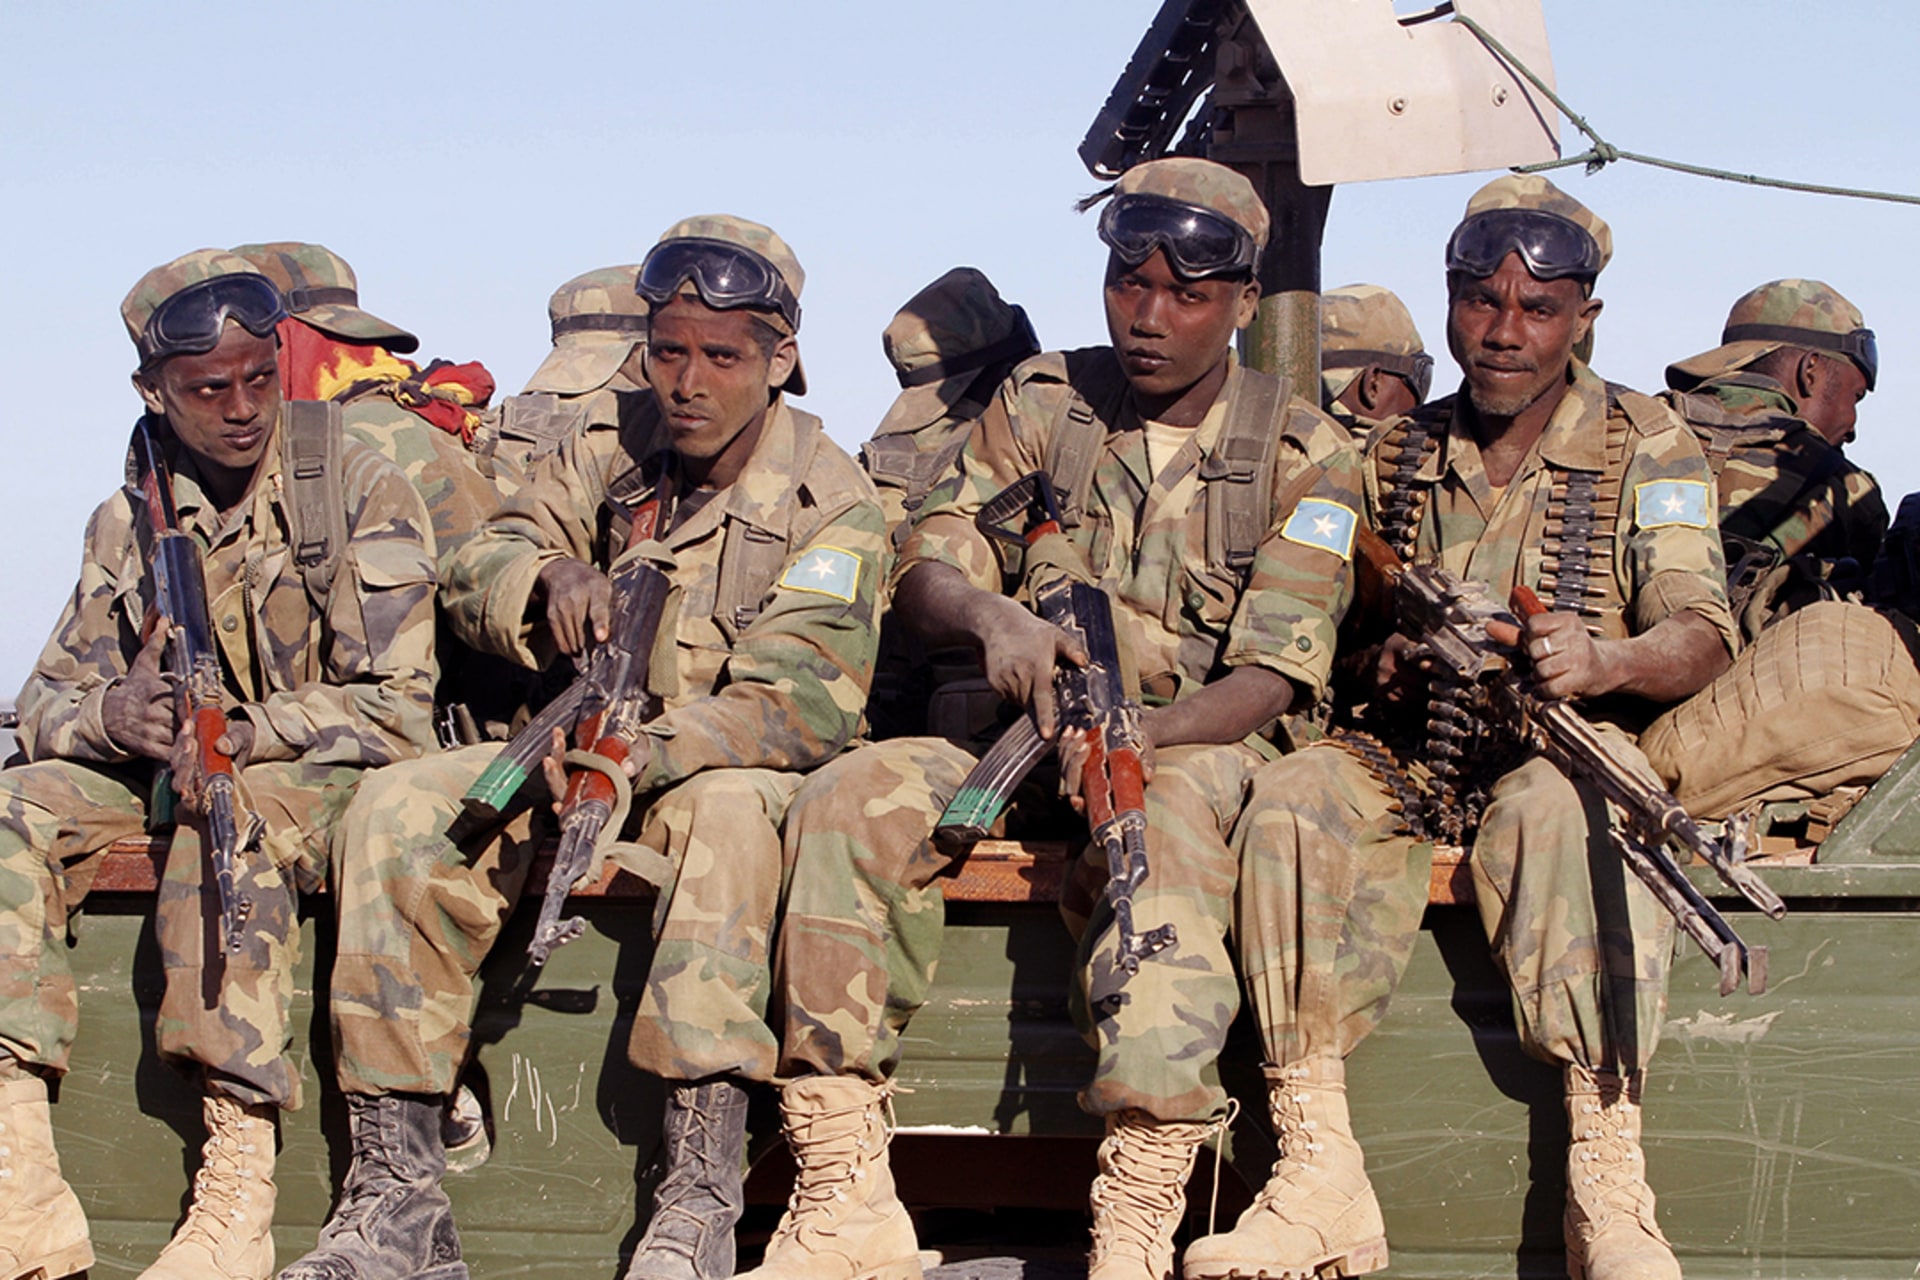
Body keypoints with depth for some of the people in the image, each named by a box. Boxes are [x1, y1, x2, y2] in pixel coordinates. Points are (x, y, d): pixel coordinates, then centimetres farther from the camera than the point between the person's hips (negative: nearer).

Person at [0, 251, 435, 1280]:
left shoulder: (362, 491, -4)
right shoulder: (130, 523, 10)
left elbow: (396, 708, -11)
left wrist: (246, 732, -25)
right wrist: (110, 716, -16)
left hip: (330, 783, -5)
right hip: (163, 776, 5)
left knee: (223, 818, -38)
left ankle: (237, 1192, -41)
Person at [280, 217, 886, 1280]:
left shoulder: (829, 502, -7)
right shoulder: (609, 457, 9)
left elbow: (801, 704, -19)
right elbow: (476, 574, 2)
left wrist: (642, 750, -34)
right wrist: (548, 578, -23)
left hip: (730, 770, -5)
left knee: (725, 814, -40)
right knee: (399, 812, -21)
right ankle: (397, 1191, -23)